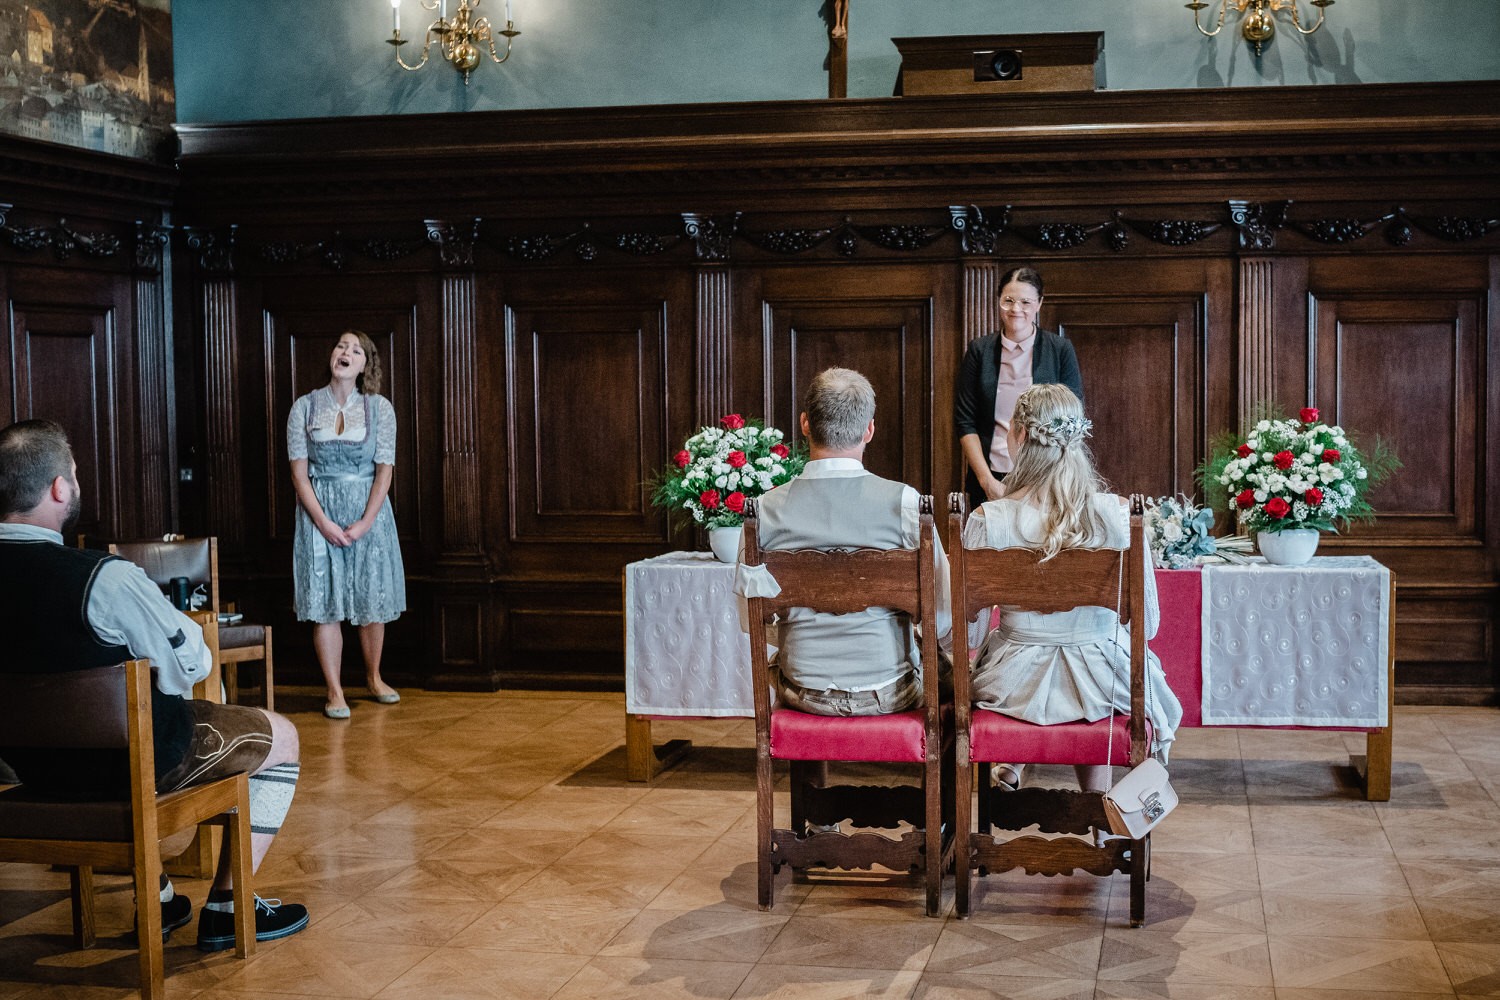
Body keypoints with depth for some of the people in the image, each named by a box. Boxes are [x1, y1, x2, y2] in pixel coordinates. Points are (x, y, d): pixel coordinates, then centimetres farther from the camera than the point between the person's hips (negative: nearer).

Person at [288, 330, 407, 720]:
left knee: (372, 600, 7)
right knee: (324, 604, -2)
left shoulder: (379, 408, 0)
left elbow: (385, 469, -3)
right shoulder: (305, 407, 1)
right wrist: (324, 522, -13)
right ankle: (335, 691, 6)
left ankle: (374, 677, 27)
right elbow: (299, 472, -3)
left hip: (369, 512, 1)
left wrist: (365, 522, -13)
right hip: (320, 514, 0)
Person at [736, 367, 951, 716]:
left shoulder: (767, 509, -11)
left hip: (803, 696, 2)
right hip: (888, 694, -1)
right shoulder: (904, 502, -16)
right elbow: (942, 622, -12)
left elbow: (750, 616, -1)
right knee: (939, 663, 30)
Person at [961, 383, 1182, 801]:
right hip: (1103, 680, 1)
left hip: (1017, 682, 0)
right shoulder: (1119, 514, -14)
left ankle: (1009, 771, 54)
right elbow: (1148, 621, -6)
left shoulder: (987, 521, -17)